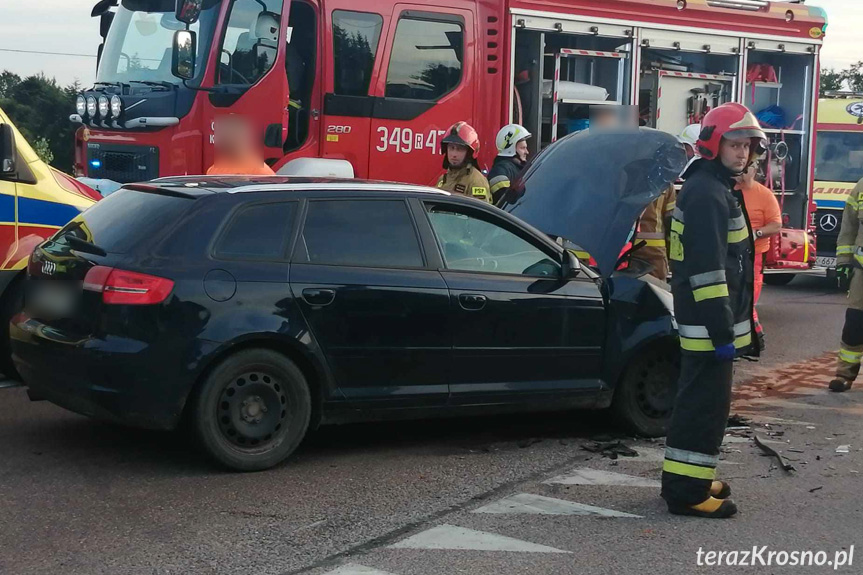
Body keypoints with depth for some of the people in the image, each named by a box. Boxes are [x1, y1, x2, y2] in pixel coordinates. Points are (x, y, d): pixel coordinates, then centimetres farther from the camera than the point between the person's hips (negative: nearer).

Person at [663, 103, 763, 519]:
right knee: (706, 404, -7)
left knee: (700, 401, 18)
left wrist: (734, 325, 25)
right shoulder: (706, 193, -17)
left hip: (707, 323, 11)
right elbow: (707, 267, -24)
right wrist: (722, 331, -25)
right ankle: (687, 492, -3)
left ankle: (686, 479, 28)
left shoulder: (714, 188, 18)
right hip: (708, 324, -11)